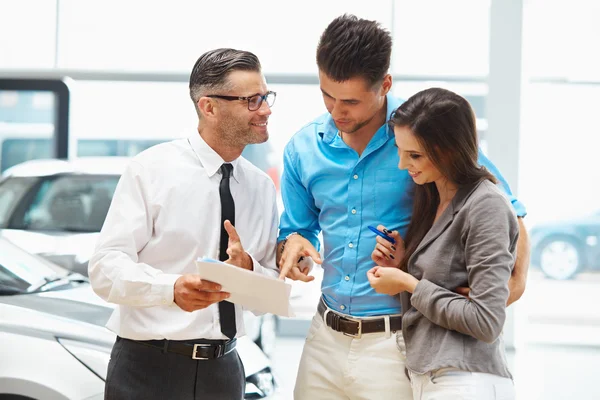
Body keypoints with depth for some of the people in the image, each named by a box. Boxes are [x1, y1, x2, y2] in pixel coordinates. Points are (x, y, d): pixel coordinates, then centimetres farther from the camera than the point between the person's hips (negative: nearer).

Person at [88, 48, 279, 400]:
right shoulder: (152, 170, -7)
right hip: (147, 368, -4)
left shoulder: (263, 187, 7)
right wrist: (173, 288, -32)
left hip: (223, 370, 5)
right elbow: (106, 268, -14)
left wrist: (248, 269, -13)